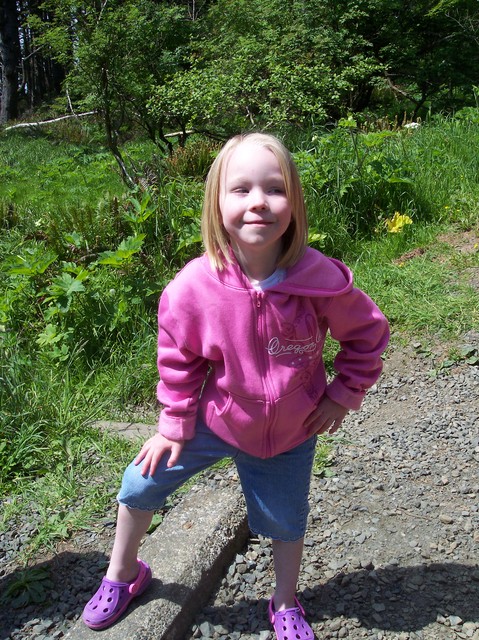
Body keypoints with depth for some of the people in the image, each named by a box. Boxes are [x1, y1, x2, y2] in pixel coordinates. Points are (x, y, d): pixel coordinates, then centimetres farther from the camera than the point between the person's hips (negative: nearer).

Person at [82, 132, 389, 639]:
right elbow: (178, 360, -8)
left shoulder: (322, 281, -26)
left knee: (285, 523, 17)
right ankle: (122, 574, 39)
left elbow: (369, 333, -6)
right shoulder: (193, 287, -25)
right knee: (141, 483, 7)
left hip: (290, 435, 0)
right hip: (215, 421, 1)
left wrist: (343, 394, -7)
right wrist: (174, 426, -2)